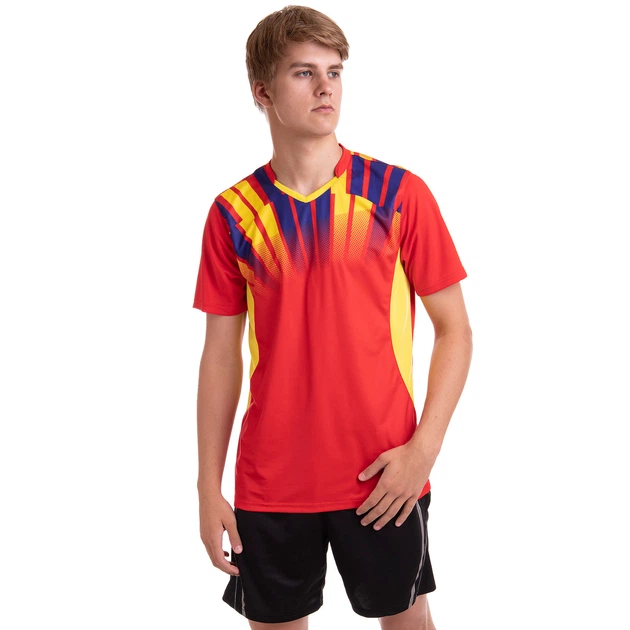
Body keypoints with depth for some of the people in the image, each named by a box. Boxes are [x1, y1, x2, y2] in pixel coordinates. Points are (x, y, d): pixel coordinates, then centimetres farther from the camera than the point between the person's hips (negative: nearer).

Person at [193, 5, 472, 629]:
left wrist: (425, 446, -12)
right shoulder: (233, 213, 0)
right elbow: (221, 355, 4)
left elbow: (454, 329, -2)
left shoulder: (399, 193, -4)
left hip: (384, 481, -1)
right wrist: (209, 486, 3)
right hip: (270, 483, 1)